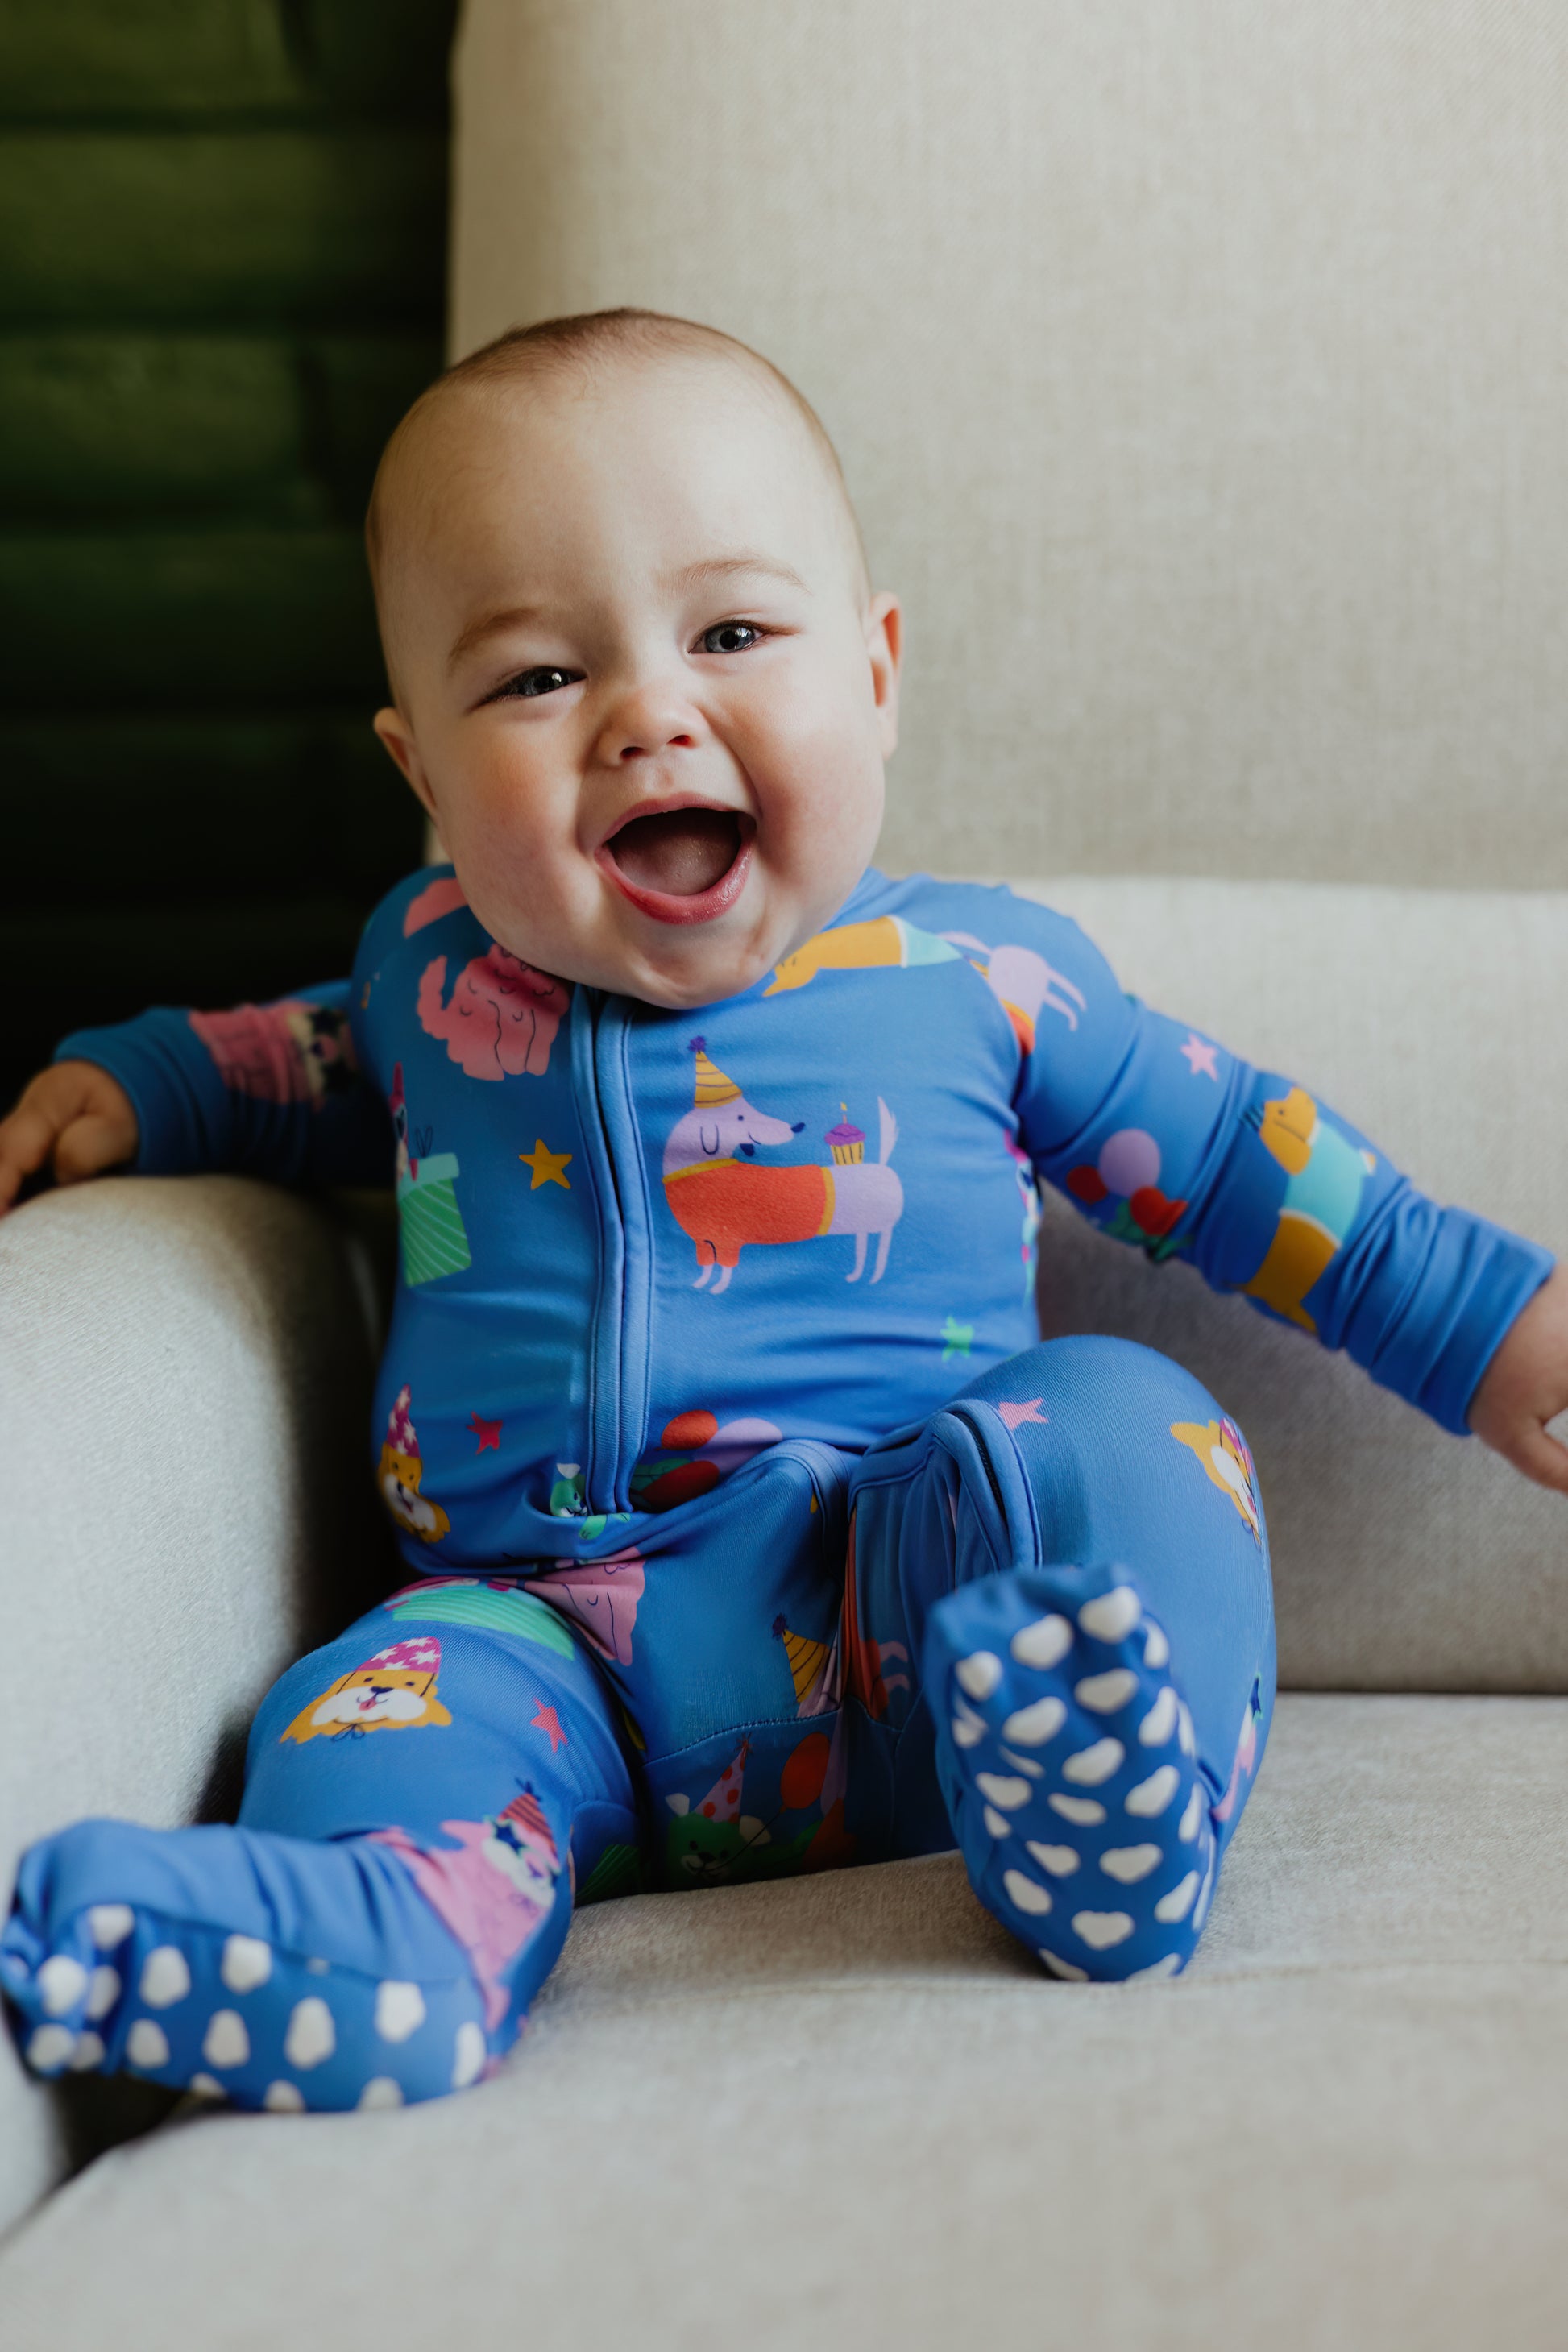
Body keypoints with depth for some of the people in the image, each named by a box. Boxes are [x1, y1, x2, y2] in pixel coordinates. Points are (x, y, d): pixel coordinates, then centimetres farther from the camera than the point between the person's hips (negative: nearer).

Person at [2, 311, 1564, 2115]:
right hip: (555, 1634, 2)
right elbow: (329, 1066, 35)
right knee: (393, 1701, -26)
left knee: (1114, 1422, -27)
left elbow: (1236, 1155, 16)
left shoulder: (980, 977, 2)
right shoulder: (434, 965, 10)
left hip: (881, 1627, -2)